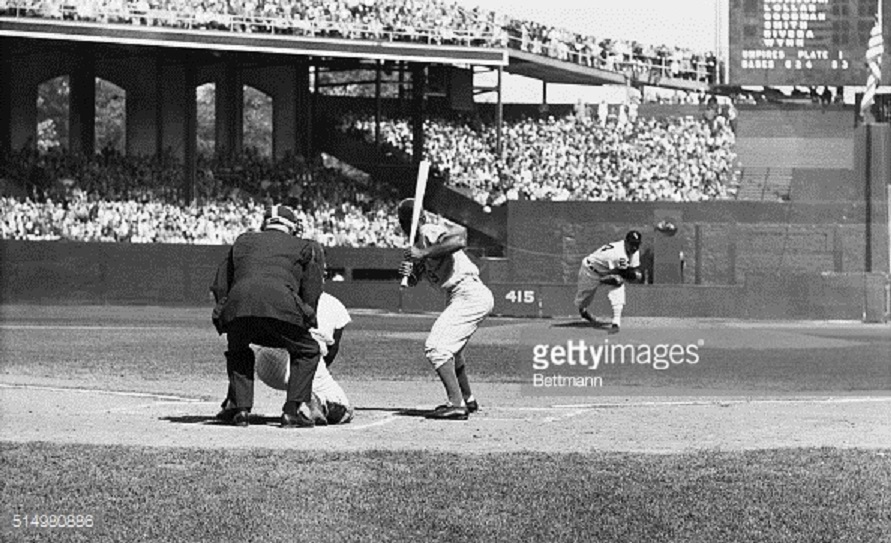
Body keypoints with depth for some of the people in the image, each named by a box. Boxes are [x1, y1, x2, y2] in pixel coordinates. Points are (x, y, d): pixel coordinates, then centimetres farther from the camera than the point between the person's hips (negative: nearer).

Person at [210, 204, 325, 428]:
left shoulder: (243, 241, 33)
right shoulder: (306, 247, 26)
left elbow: (220, 286, 28)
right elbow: (311, 294, 17)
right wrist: (307, 322, 22)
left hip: (237, 306, 3)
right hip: (281, 306, -3)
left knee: (238, 351, 31)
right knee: (307, 351, 20)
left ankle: (238, 407, 17)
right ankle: (295, 409, 8)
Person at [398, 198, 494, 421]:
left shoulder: (430, 233, -12)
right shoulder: (417, 245, 17)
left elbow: (460, 239, -32)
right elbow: (412, 281, 17)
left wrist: (425, 253, -30)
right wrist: (406, 272, -5)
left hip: (470, 295, -11)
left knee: (436, 347, -16)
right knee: (451, 347, 28)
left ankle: (456, 405, -22)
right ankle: (467, 399, 41)